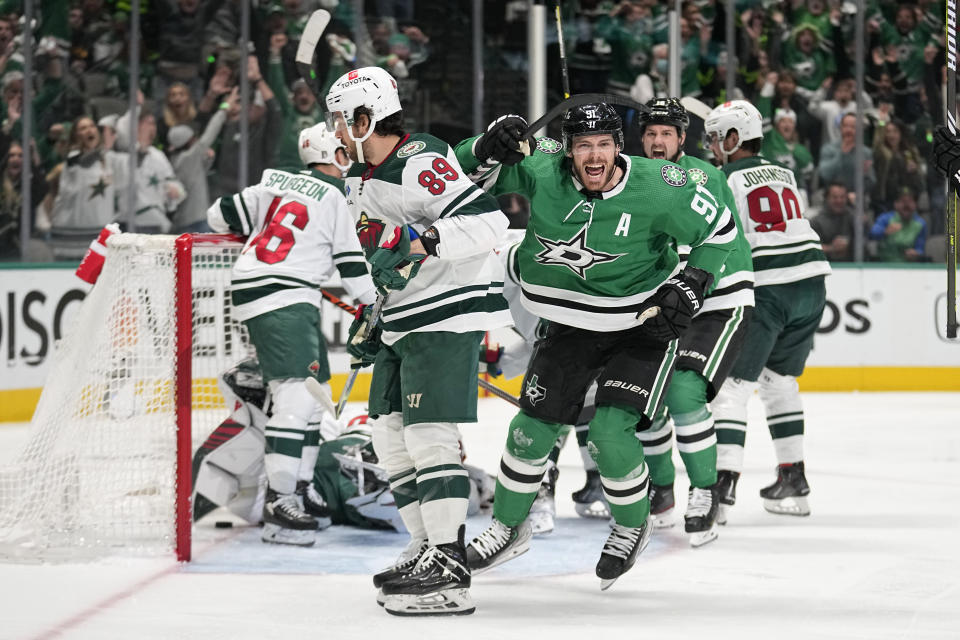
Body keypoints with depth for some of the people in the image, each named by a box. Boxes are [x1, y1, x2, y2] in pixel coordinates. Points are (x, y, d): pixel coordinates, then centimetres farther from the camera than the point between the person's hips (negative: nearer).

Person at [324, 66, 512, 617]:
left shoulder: (420, 163, -18)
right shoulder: (361, 181, 14)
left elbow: (488, 221, -29)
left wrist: (422, 240, -36)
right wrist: (373, 317, 24)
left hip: (450, 313, -11)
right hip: (404, 318, 11)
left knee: (429, 435, -15)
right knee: (390, 433, 12)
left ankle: (449, 573, -16)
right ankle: (429, 548, 21)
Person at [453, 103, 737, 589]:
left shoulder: (657, 188, -22)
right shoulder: (541, 171, -17)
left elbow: (719, 230, -7)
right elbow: (471, 170, -10)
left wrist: (690, 287, -15)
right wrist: (490, 147, -32)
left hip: (643, 325, -3)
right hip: (571, 324, 3)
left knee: (610, 431, -16)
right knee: (533, 426, 6)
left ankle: (632, 528, 11)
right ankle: (508, 528, 29)